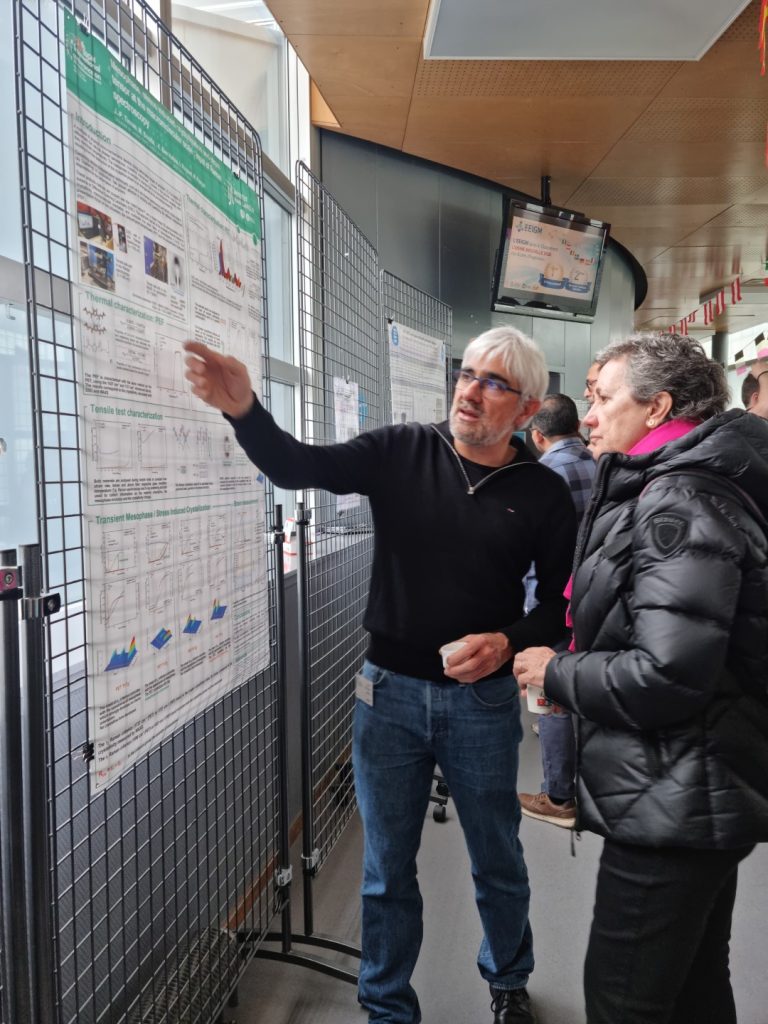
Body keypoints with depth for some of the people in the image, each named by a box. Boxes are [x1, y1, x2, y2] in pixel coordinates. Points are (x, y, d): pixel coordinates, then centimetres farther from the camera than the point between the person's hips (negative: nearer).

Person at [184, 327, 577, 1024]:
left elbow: (562, 602, 0)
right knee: (386, 868, 16)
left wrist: (508, 641, -18)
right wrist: (244, 410, -33)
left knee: (498, 862, 21)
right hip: (389, 690, 0)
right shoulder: (401, 452, -5)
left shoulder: (543, 493, -4)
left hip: (483, 699, 0)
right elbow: (298, 467, -16)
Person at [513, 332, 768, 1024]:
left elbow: (668, 675, -28)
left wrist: (556, 673, -13)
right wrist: (573, 670, 7)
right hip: (695, 800, 10)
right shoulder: (670, 490, 12)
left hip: (672, 805, -10)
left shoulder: (680, 505, -20)